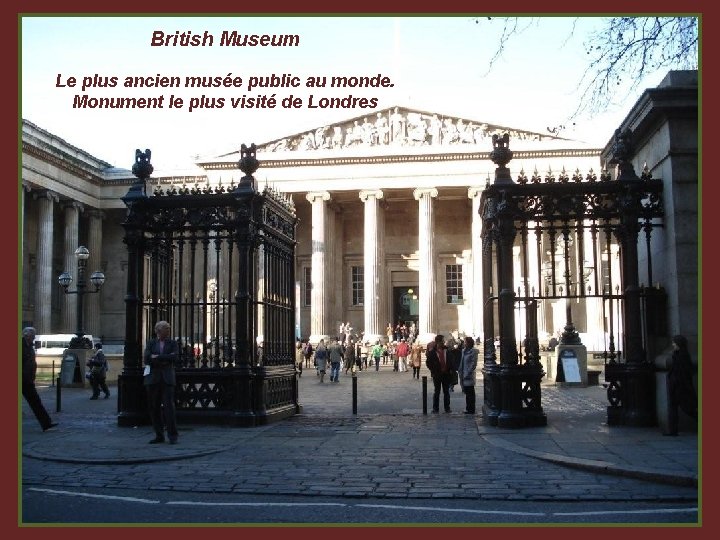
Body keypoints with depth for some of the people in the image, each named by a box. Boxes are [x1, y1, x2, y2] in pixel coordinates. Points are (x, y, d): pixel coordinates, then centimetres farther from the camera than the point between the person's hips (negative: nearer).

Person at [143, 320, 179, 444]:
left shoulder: (172, 343, 8)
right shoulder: (151, 343, 10)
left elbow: (174, 357, -8)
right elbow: (146, 358, -4)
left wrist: (157, 357, -10)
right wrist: (165, 360, -10)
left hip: (167, 378, -2)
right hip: (153, 378, 2)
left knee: (169, 406, -9)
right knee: (154, 407, 4)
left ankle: (172, 436, -5)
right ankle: (159, 435, 13)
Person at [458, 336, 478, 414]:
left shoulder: (473, 351, -10)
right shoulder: (464, 351, 13)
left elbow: (474, 364, -14)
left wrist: (468, 373, -17)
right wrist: (460, 371, 10)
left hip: (469, 376, -8)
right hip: (464, 375, 8)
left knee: (470, 393, -2)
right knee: (467, 393, 12)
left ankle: (471, 409, 4)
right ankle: (468, 409, 19)